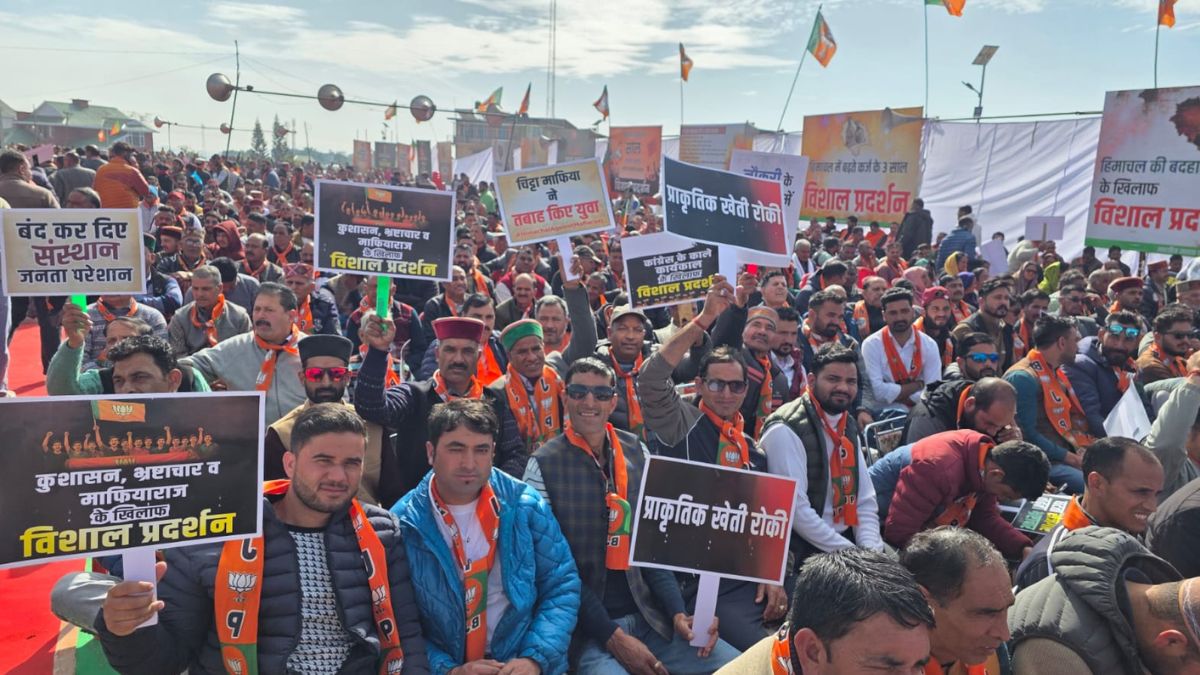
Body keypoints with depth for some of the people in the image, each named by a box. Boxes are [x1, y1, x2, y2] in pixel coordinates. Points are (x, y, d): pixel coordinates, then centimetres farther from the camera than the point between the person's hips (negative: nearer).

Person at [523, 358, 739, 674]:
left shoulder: (636, 451, 8)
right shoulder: (544, 465, -7)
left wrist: (678, 612, -3)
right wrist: (613, 636, -14)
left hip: (649, 615, 5)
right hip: (586, 626, -5)